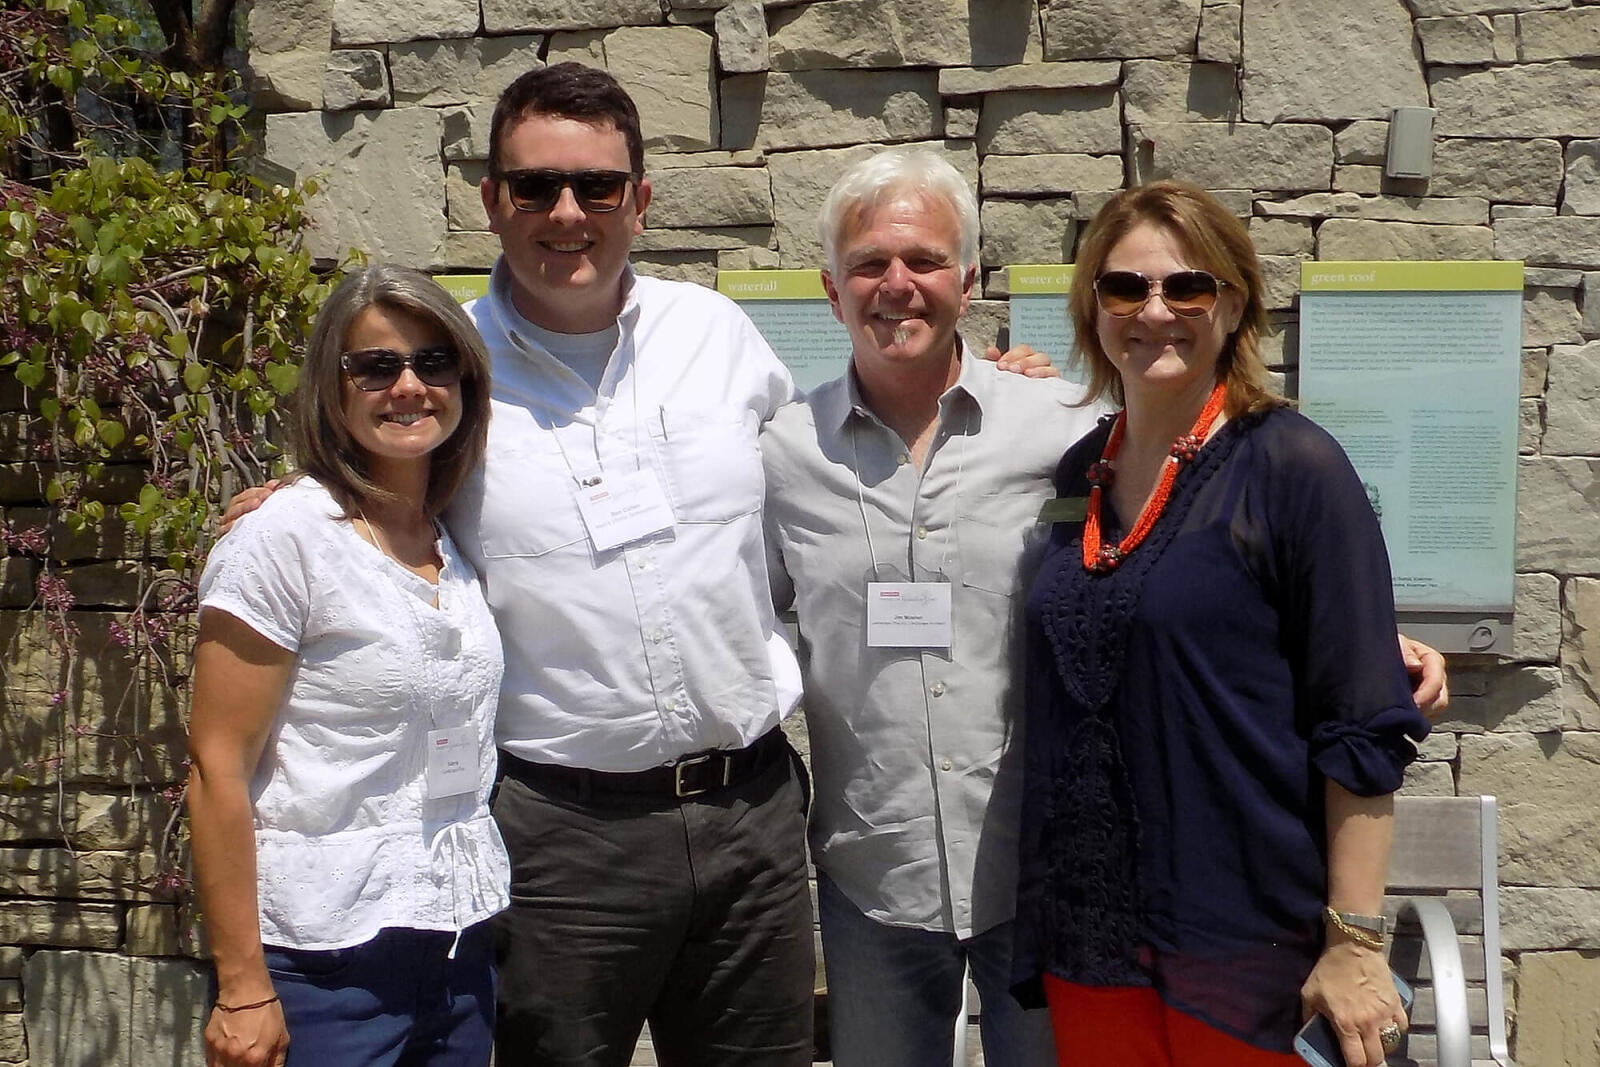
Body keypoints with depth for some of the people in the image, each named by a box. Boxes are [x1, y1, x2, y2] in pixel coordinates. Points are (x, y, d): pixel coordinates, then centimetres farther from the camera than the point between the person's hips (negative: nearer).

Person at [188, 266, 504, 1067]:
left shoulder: (459, 543, 8)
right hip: (327, 965, -6)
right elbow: (217, 768, -13)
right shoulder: (284, 537, -10)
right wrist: (243, 989, -15)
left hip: (463, 954, 6)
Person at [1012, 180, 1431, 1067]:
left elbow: (1363, 726, -12)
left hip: (1246, 935, -4)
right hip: (1086, 928, 5)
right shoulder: (1077, 473, 6)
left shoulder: (1293, 469, -9)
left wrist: (1356, 942, -14)